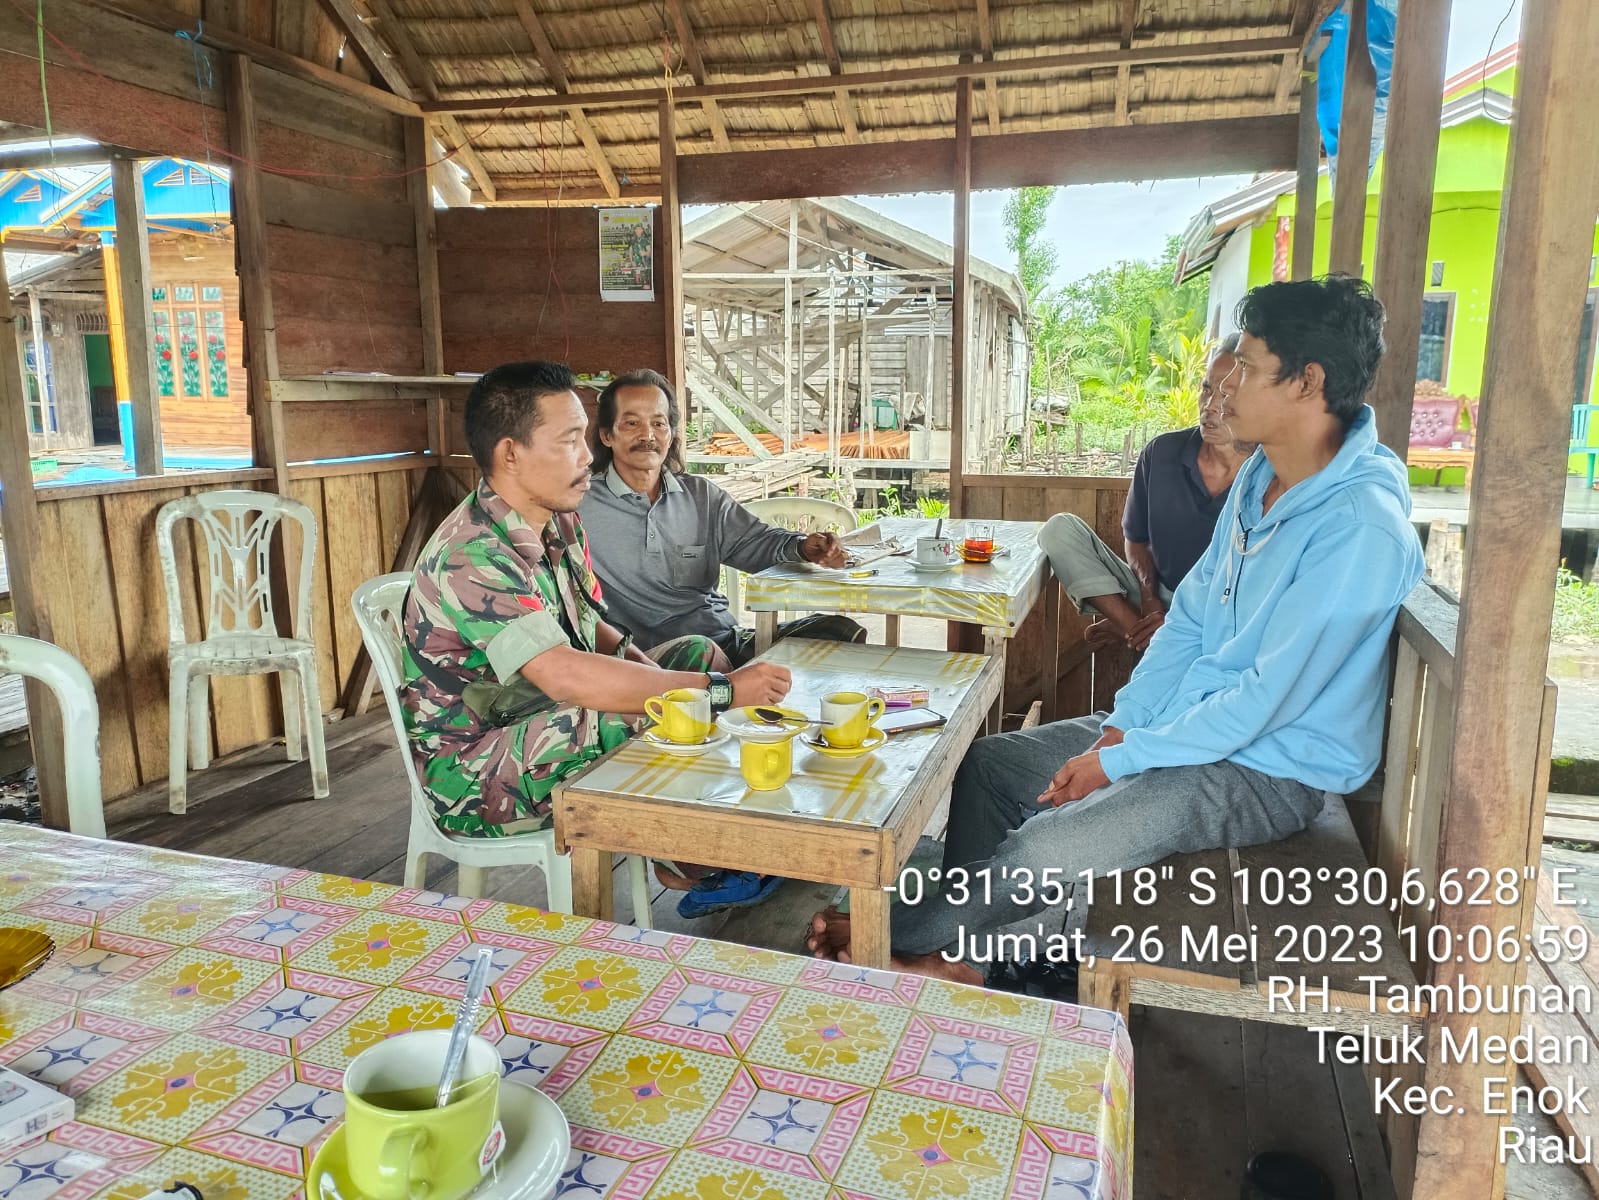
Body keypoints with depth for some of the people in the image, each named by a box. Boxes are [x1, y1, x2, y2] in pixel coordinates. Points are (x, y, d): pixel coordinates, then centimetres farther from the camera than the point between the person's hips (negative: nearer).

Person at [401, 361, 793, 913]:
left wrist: (637, 661, -13)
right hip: (478, 773, -9)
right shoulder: (472, 556, -29)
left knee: (699, 652, 3)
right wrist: (722, 691, -35)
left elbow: (591, 629, 10)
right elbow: (564, 674, -38)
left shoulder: (559, 522, 2)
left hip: (548, 719, 9)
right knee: (642, 720, -30)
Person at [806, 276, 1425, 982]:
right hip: (1186, 723, 9)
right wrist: (1119, 727, -2)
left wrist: (1117, 762, -19)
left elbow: (1266, 699, -25)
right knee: (985, 764, 5)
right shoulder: (1261, 476, 4)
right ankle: (950, 953, 9)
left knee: (1046, 847, -24)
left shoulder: (1358, 526, -25)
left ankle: (900, 944, 1)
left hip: (1270, 771, -9)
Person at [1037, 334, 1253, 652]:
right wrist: (1149, 599, -10)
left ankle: (1128, 628, -18)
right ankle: (1139, 629, -21)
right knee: (1060, 528, -13)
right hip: (1156, 600, 3)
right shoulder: (1162, 453, -3)